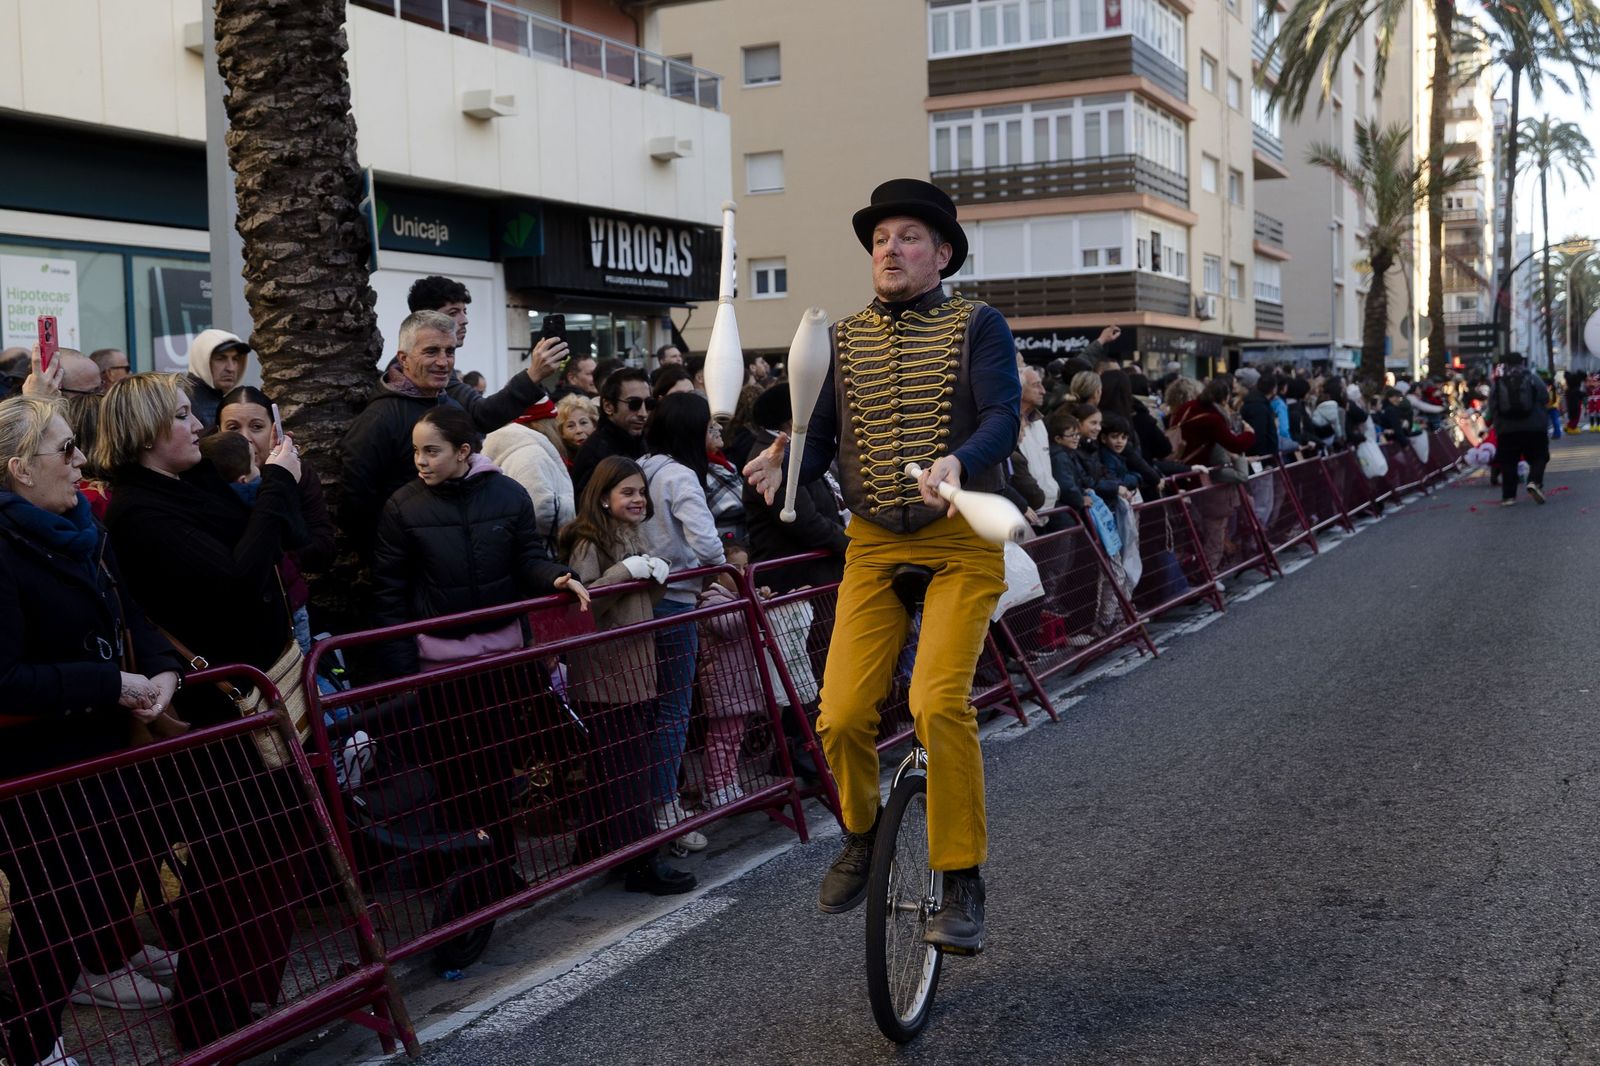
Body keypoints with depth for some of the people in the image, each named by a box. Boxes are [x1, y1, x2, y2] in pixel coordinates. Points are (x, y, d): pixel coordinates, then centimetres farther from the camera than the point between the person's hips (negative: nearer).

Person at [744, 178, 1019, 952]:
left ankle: (962, 883, -5)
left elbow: (1003, 418, -13)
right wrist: (780, 464, -16)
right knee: (842, 715, -9)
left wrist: (957, 462, -34)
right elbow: (818, 437, 6)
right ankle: (860, 836, 22)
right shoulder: (842, 339, 10)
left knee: (938, 703, -22)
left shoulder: (978, 327, 0)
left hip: (962, 546, -3)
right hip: (874, 547, 3)